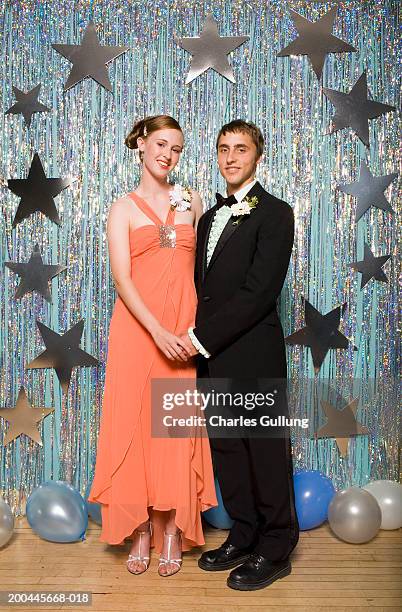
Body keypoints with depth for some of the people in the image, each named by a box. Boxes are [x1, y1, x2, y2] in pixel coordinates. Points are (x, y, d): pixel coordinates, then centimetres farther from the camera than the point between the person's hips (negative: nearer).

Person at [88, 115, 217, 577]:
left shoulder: (191, 201, 12)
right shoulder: (123, 208, 4)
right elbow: (122, 278, -6)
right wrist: (158, 332, -17)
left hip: (184, 330, 2)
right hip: (137, 327, -1)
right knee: (134, 423, 2)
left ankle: (172, 530, 17)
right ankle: (140, 530, 17)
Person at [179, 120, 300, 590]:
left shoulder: (274, 214, -7)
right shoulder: (210, 216, 16)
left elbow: (259, 292, -17)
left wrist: (202, 336, -16)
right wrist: (196, 340, 2)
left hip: (254, 357, -7)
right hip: (212, 357, 8)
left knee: (266, 453, 5)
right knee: (226, 451, 15)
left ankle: (275, 551, 21)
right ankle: (244, 537, 32)